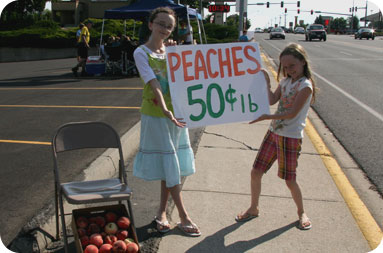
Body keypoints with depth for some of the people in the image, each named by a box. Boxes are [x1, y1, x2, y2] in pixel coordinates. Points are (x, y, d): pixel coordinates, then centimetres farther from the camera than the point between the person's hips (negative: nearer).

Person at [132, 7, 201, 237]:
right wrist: (165, 110, -33)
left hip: (176, 112, 6)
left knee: (171, 164, 11)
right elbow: (153, 84, -23)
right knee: (169, 165, 0)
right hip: (155, 114, -6)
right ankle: (184, 218, 11)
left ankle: (162, 212, 26)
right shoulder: (141, 52, -8)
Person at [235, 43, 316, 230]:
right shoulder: (285, 82, 11)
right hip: (273, 133, 7)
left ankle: (301, 212, 29)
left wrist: (266, 117, -25)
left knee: (289, 180, 3)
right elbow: (272, 101, 3)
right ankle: (253, 208, 27)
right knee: (255, 172, 7)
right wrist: (266, 82, -2)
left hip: (291, 137, -7)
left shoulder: (305, 86, -13)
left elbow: (292, 113, -20)